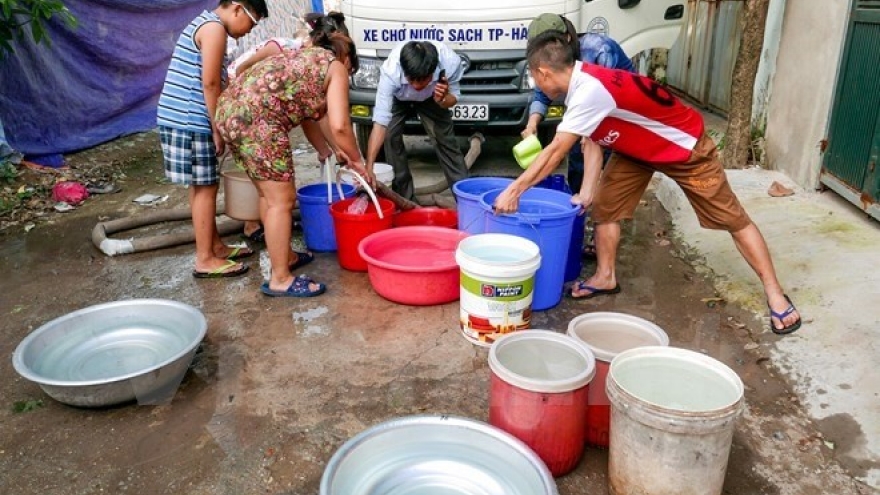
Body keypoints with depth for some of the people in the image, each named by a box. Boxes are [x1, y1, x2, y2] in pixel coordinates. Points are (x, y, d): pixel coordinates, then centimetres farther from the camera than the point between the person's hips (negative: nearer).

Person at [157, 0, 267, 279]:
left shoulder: (204, 24, 21)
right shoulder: (214, 28, -11)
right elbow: (210, 84, -17)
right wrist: (217, 129, -13)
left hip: (182, 119, 10)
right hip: (189, 122, -10)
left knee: (204, 186, 15)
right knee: (205, 188, -4)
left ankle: (215, 246, 25)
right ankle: (205, 260, 2)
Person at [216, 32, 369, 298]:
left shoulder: (306, 56, 32)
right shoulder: (336, 67, 6)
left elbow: (319, 110, 42)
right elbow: (339, 125, -6)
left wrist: (337, 150, 48)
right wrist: (356, 160, 9)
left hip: (230, 110, 9)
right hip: (257, 119, -9)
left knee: (271, 195, 20)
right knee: (282, 200, -2)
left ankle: (285, 256, 34)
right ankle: (280, 279, 5)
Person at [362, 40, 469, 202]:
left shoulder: (450, 62, -38)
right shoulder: (390, 71, -42)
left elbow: (453, 97, -18)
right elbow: (380, 121, -43)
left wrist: (443, 99, -42)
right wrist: (369, 167, -49)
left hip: (430, 98, 1)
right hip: (397, 98, -1)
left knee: (445, 138, -9)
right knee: (391, 136, -18)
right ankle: (405, 197, -5)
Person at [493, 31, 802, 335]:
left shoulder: (589, 90, -35)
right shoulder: (582, 82, -7)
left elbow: (555, 152, -34)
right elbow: (592, 142, -5)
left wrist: (514, 191, -30)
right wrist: (586, 191, -13)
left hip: (685, 147, -9)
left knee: (732, 218, -1)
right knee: (606, 204, 4)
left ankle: (775, 294, 8)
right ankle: (605, 277, 17)